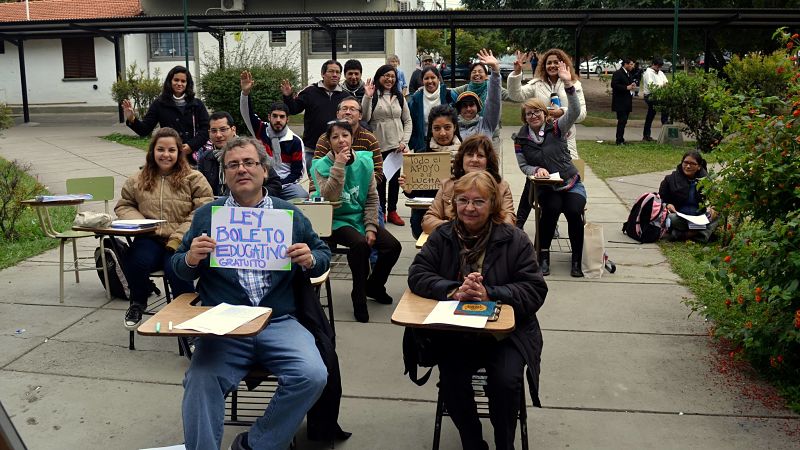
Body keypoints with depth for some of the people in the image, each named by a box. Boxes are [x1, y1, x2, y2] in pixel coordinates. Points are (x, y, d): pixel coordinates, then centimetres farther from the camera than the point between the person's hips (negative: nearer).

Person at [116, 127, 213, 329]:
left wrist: (179, 238, -15)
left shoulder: (194, 179, 6)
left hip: (182, 244, -3)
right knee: (135, 262, -29)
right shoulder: (137, 180, 17)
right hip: (149, 239, 3)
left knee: (175, 268, -34)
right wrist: (139, 222, 1)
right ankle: (138, 303, 4)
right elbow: (123, 206, 25)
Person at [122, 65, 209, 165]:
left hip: (191, 157, 0)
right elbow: (145, 129, 5)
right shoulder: (160, 104, 7)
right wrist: (132, 120, -15)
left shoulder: (197, 104, 7)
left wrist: (192, 145, -11)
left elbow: (206, 130, 3)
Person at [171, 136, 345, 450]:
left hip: (280, 322, 1)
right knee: (201, 381, -28)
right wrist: (191, 258, -9)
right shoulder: (206, 215, 13)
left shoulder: (290, 214, 13)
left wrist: (310, 260, -6)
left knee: (313, 376, -23)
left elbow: (324, 254, 18)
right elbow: (179, 268, 15)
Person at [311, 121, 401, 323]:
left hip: (361, 218, 5)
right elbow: (329, 197, -24)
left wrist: (371, 228, -6)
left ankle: (374, 286, 15)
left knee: (393, 246, -14)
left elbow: (372, 198, 4)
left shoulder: (364, 162, 1)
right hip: (337, 221, -4)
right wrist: (339, 165, -27)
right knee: (360, 244, -34)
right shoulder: (321, 166, -9)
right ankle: (359, 297, -13)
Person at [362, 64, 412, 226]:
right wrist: (367, 98, -23)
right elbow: (364, 119, -13)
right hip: (378, 146, -4)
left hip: (396, 146, 4)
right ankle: (380, 211, 15)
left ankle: (392, 211, 19)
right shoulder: (372, 95, -4)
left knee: (395, 179, 9)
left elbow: (408, 121, 13)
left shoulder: (399, 97, 12)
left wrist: (404, 141, 0)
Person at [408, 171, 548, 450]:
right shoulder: (442, 236, 5)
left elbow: (535, 290, -8)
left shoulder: (515, 240, -1)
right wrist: (454, 291, -22)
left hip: (506, 331, -1)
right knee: (452, 384, -22)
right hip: (453, 332, 2)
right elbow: (417, 275, -4)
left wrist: (489, 294, -22)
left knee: (505, 382, -25)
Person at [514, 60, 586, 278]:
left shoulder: (556, 128, -1)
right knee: (552, 208, -32)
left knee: (574, 211, -28)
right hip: (545, 187, 0)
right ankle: (543, 256, -17)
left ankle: (577, 260, -11)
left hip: (571, 183, 0)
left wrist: (568, 84, -29)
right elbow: (523, 165, 5)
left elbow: (574, 112, -17)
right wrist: (537, 170, -18)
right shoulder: (521, 139, 5)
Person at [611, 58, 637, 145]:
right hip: (620, 102, -9)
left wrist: (632, 86, 4)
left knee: (623, 121, 10)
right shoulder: (617, 73, -10)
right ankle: (619, 140, -7)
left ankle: (621, 139, 15)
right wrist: (626, 88, -20)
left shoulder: (630, 74, 17)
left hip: (627, 102, 9)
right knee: (622, 121, -10)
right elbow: (614, 85, -19)